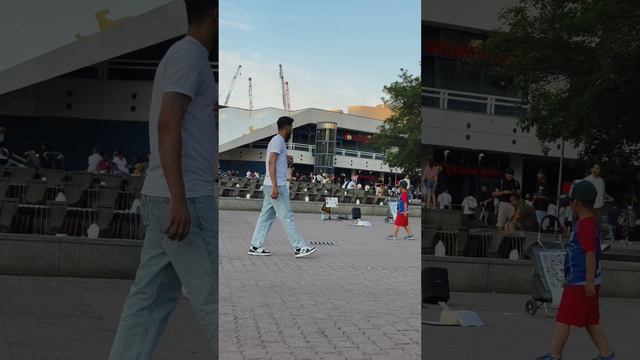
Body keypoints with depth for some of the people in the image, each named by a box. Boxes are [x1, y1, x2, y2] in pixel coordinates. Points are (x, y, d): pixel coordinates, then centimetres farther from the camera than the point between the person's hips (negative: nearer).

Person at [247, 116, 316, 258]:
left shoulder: (276, 141, 20)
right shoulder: (278, 140, -10)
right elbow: (271, 162, -20)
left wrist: (286, 161, 10)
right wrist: (275, 186, -26)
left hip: (271, 186, 10)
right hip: (277, 185, -10)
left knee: (266, 217, 8)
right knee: (287, 217, -7)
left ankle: (255, 246, 8)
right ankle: (299, 248, -5)